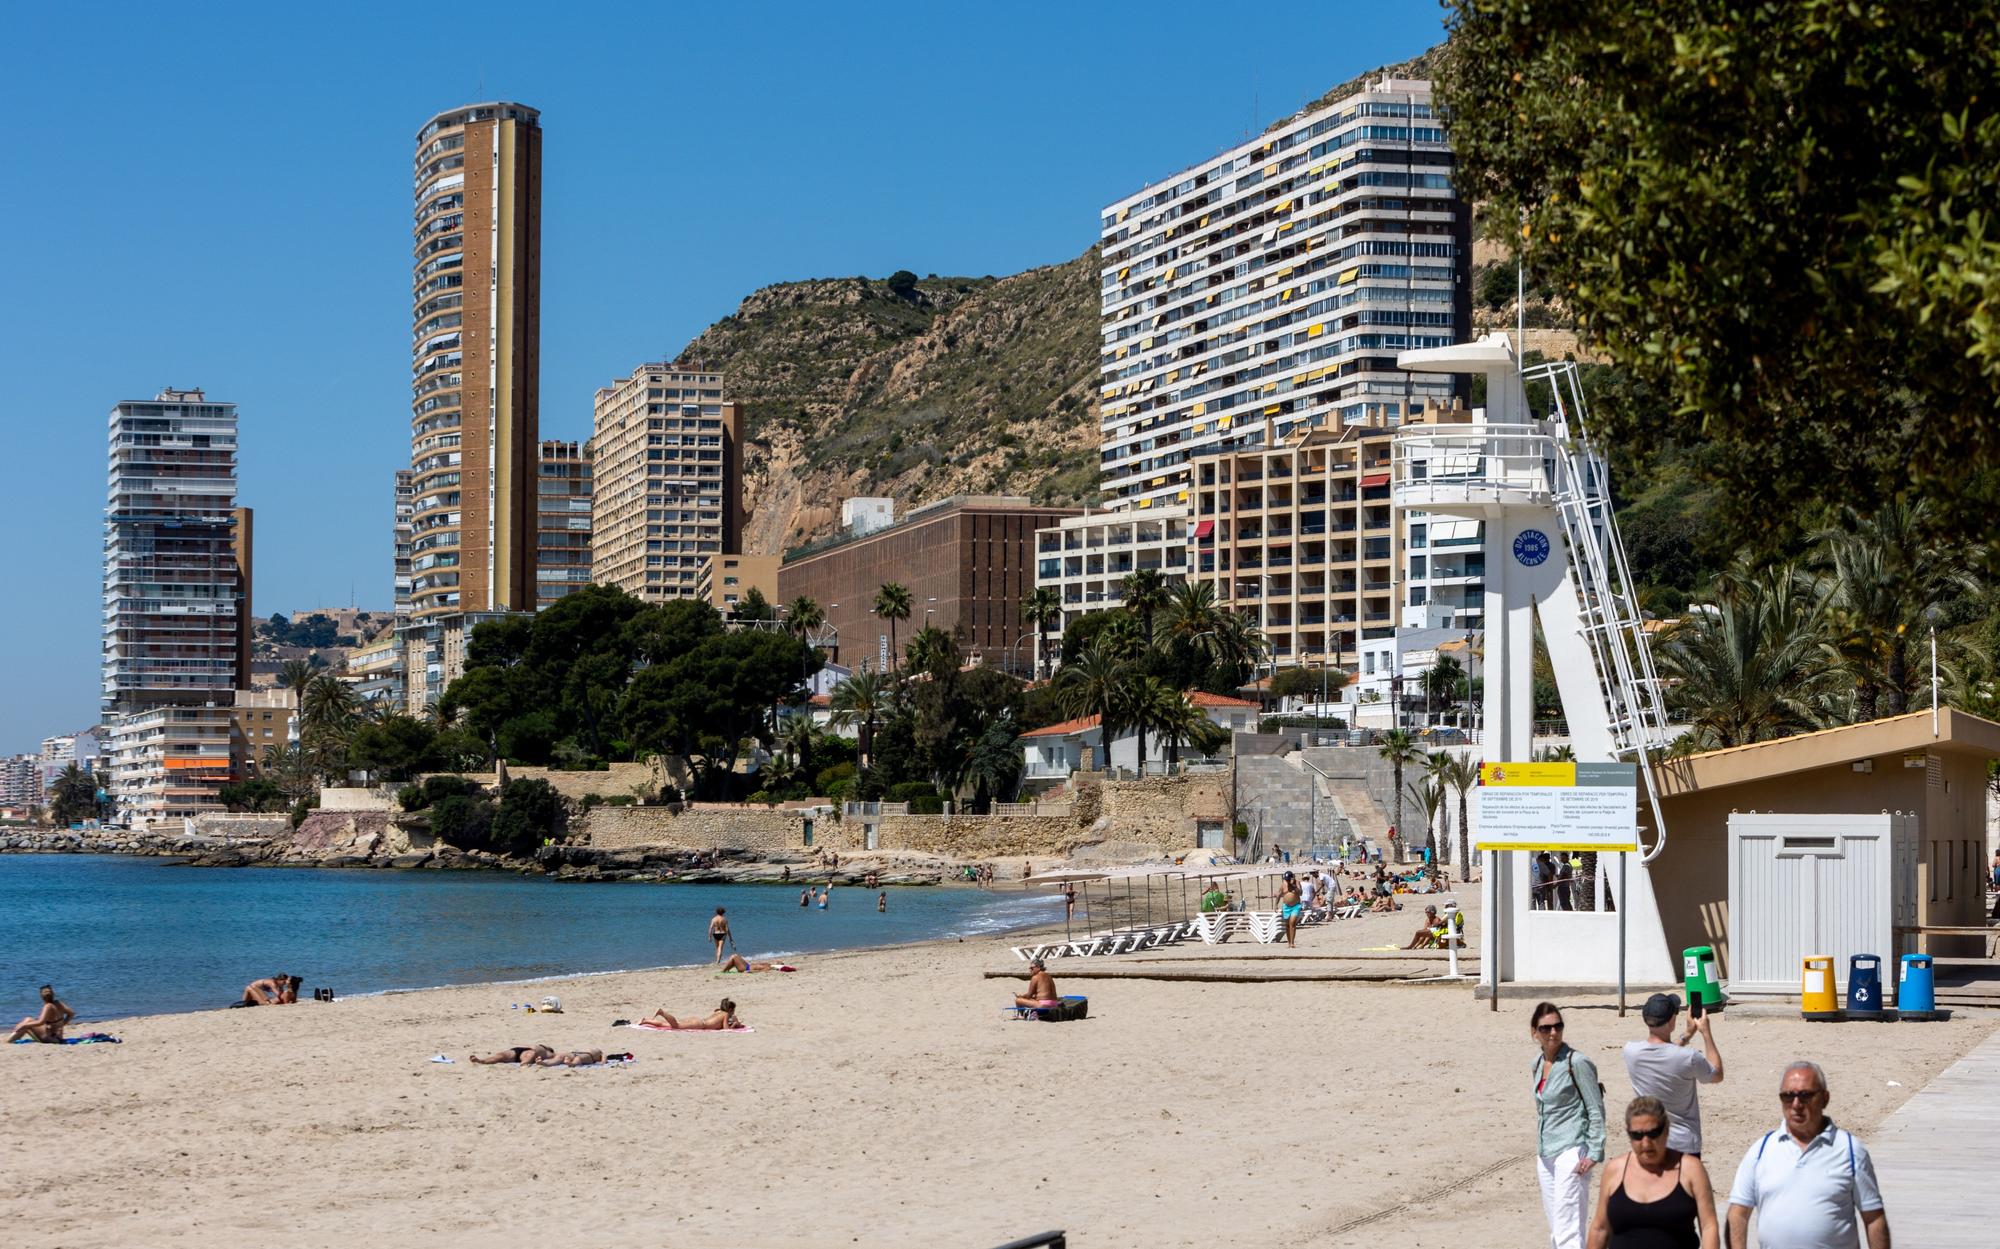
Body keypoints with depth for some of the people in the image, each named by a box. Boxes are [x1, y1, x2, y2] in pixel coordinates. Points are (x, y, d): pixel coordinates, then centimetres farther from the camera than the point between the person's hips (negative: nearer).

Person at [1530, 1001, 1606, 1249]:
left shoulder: (1577, 1063, -11)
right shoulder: (1538, 1063, 10)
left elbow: (1597, 1111, -10)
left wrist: (1594, 1153, -15)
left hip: (1570, 1152, -8)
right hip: (1546, 1154, 8)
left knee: (1567, 1228, -14)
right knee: (1555, 1228, 12)